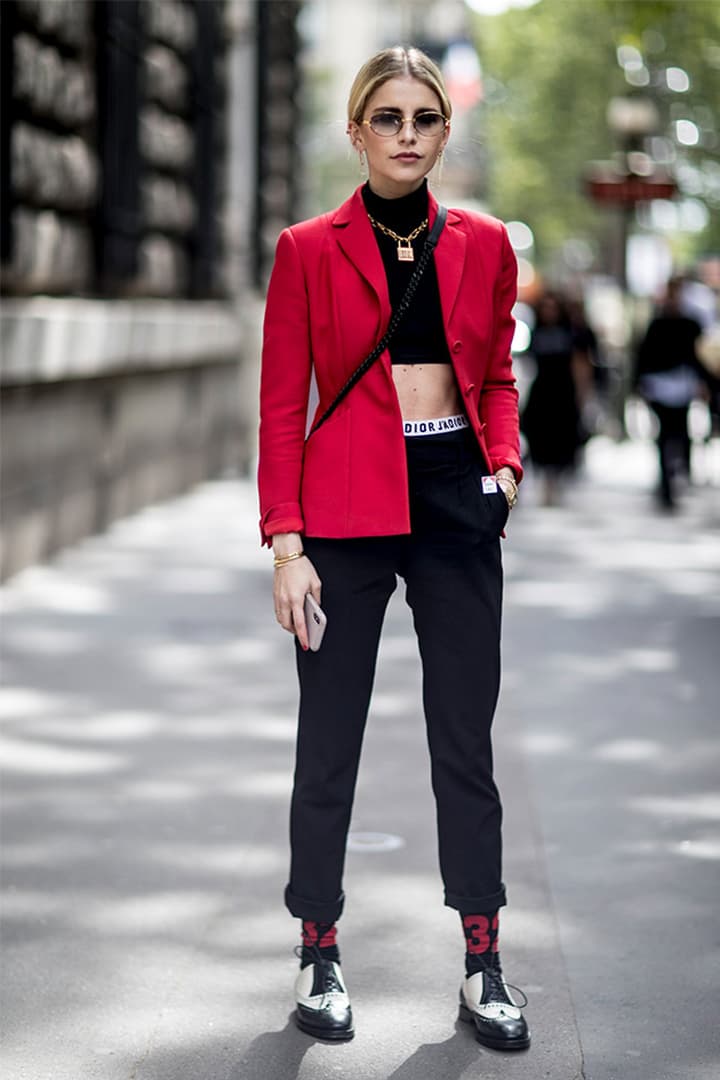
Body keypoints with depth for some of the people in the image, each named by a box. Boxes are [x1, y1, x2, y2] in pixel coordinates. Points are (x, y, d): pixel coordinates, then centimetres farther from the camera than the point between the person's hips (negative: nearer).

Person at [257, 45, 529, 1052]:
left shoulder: (483, 244, 7)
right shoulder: (309, 250, -1)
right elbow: (281, 405, -2)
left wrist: (505, 462, -2)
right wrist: (285, 544, -10)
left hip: (458, 505, 2)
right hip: (345, 511, -2)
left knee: (467, 741, 6)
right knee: (328, 744, 5)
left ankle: (484, 966, 15)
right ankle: (319, 954, 19)